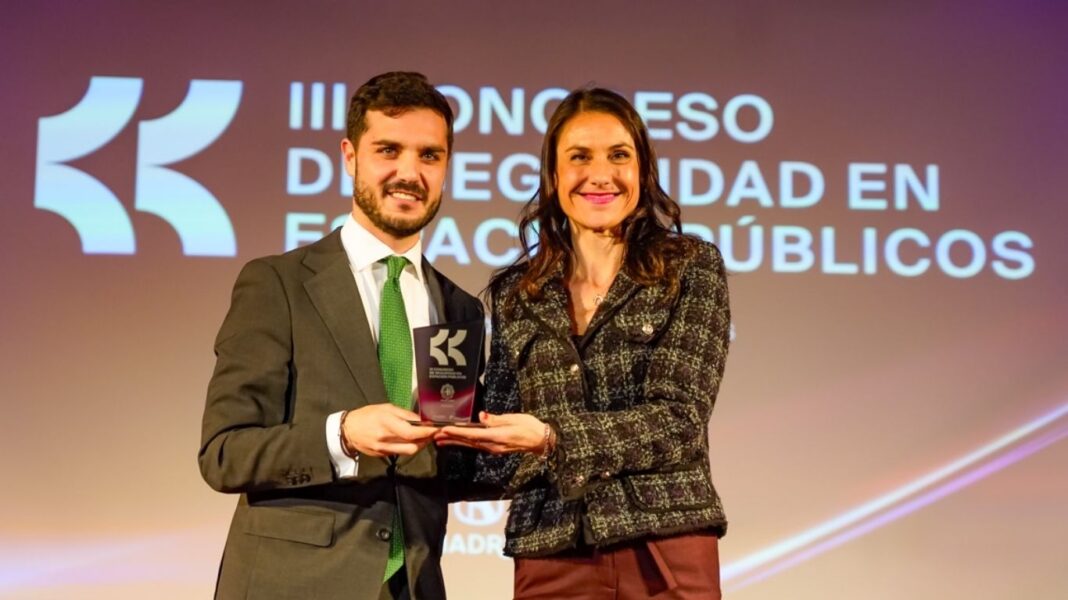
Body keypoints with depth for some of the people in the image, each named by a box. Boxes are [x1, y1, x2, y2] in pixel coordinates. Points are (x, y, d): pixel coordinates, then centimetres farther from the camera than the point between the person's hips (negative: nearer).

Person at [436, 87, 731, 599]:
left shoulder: (691, 268, 1)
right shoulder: (514, 293, 9)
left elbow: (678, 418, -9)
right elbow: (504, 442, 12)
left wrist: (553, 437, -21)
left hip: (665, 548, -2)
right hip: (549, 555, 3)